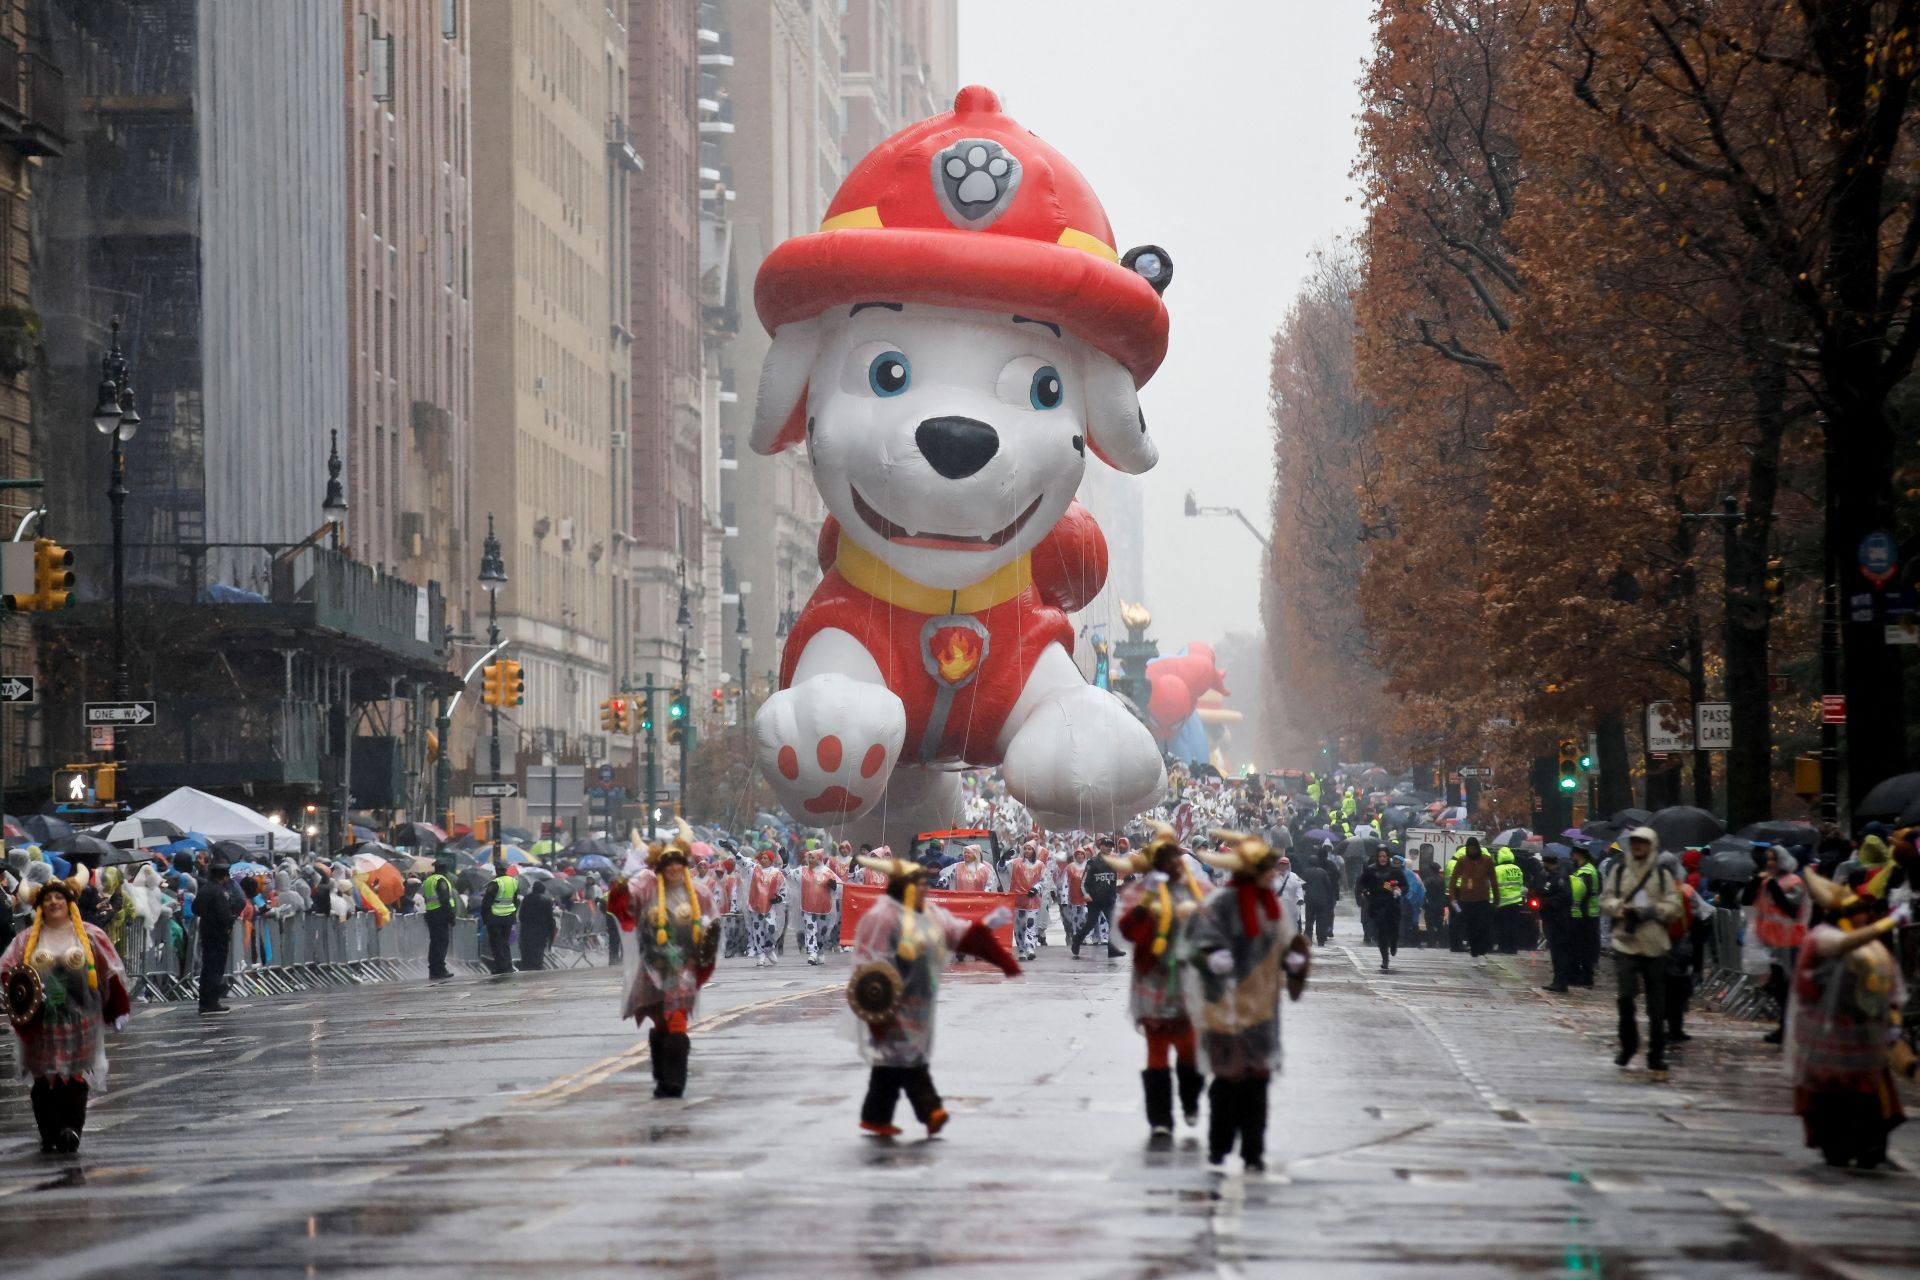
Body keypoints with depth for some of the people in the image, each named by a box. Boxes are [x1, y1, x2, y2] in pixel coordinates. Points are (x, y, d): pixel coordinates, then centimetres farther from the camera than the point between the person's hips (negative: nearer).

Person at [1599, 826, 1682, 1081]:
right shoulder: (1618, 871, 8)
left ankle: (1656, 1059, 9)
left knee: (1657, 1007, 2)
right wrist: (1621, 908, -12)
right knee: (1625, 995, -15)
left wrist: (1652, 910, -15)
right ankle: (1628, 1045, 9)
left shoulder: (1663, 875, 5)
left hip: (1655, 946, 0)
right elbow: (1606, 899, 8)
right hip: (1625, 944, 0)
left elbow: (1674, 907, 1)